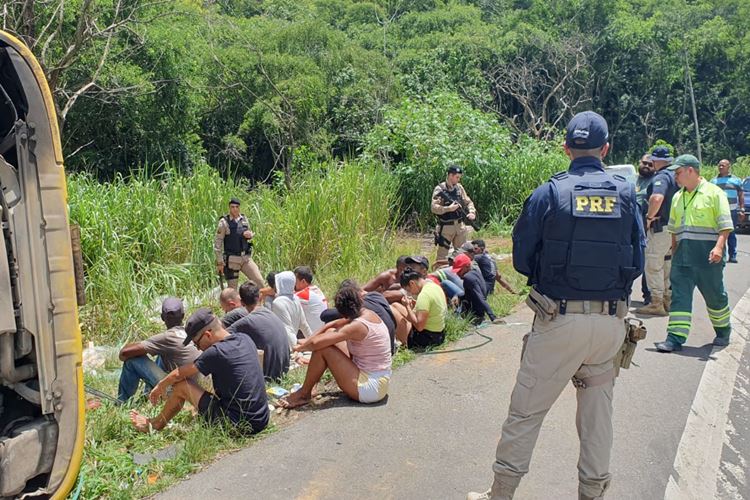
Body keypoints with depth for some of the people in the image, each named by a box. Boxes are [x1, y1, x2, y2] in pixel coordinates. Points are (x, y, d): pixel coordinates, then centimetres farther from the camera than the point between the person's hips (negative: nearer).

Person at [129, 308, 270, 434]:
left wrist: (160, 386, 19)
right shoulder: (245, 339, 4)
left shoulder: (216, 353, -16)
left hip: (237, 425, -7)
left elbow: (179, 374, -2)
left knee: (181, 385, 4)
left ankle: (156, 425, 30)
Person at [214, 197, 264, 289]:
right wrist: (219, 262, -12)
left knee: (260, 282, -4)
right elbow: (217, 243, -9)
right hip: (232, 260, -5)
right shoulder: (224, 222, -9)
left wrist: (250, 234, -4)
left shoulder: (244, 219, 7)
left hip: (246, 258, 5)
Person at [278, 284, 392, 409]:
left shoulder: (358, 326, -22)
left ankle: (304, 394, 6)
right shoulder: (370, 314, 4)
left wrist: (302, 347, -5)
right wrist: (307, 341, 8)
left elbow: (316, 342, -26)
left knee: (322, 349, -14)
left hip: (371, 387, -9)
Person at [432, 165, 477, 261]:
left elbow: (468, 202, 12)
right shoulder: (439, 189, -11)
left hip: (460, 226, 6)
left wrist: (472, 212, -5)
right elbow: (434, 208, -18)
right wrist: (448, 208, -27)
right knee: (442, 255, 0)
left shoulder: (459, 188, 6)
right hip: (446, 228, -6)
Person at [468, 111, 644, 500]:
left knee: (526, 409, 7)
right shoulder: (626, 194, 3)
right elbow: (638, 261, 7)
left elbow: (522, 260, -2)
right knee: (598, 407, 18)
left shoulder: (548, 194, -6)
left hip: (559, 319, -3)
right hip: (611, 321, 3)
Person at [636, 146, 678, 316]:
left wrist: (649, 216, -21)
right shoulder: (676, 175, 13)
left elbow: (657, 198, -35)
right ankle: (668, 299, 26)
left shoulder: (661, 176, -16)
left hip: (661, 227, -10)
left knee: (653, 265, -4)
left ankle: (656, 303, -2)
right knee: (668, 264, 18)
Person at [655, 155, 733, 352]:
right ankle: (675, 338, -3)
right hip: (682, 253, 5)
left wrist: (719, 247, -20)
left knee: (714, 295, 9)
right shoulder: (677, 197, 16)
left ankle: (723, 332, 31)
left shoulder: (713, 192, -3)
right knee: (679, 295, -2)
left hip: (708, 254, -5)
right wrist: (673, 250, 22)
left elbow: (725, 224, -9)